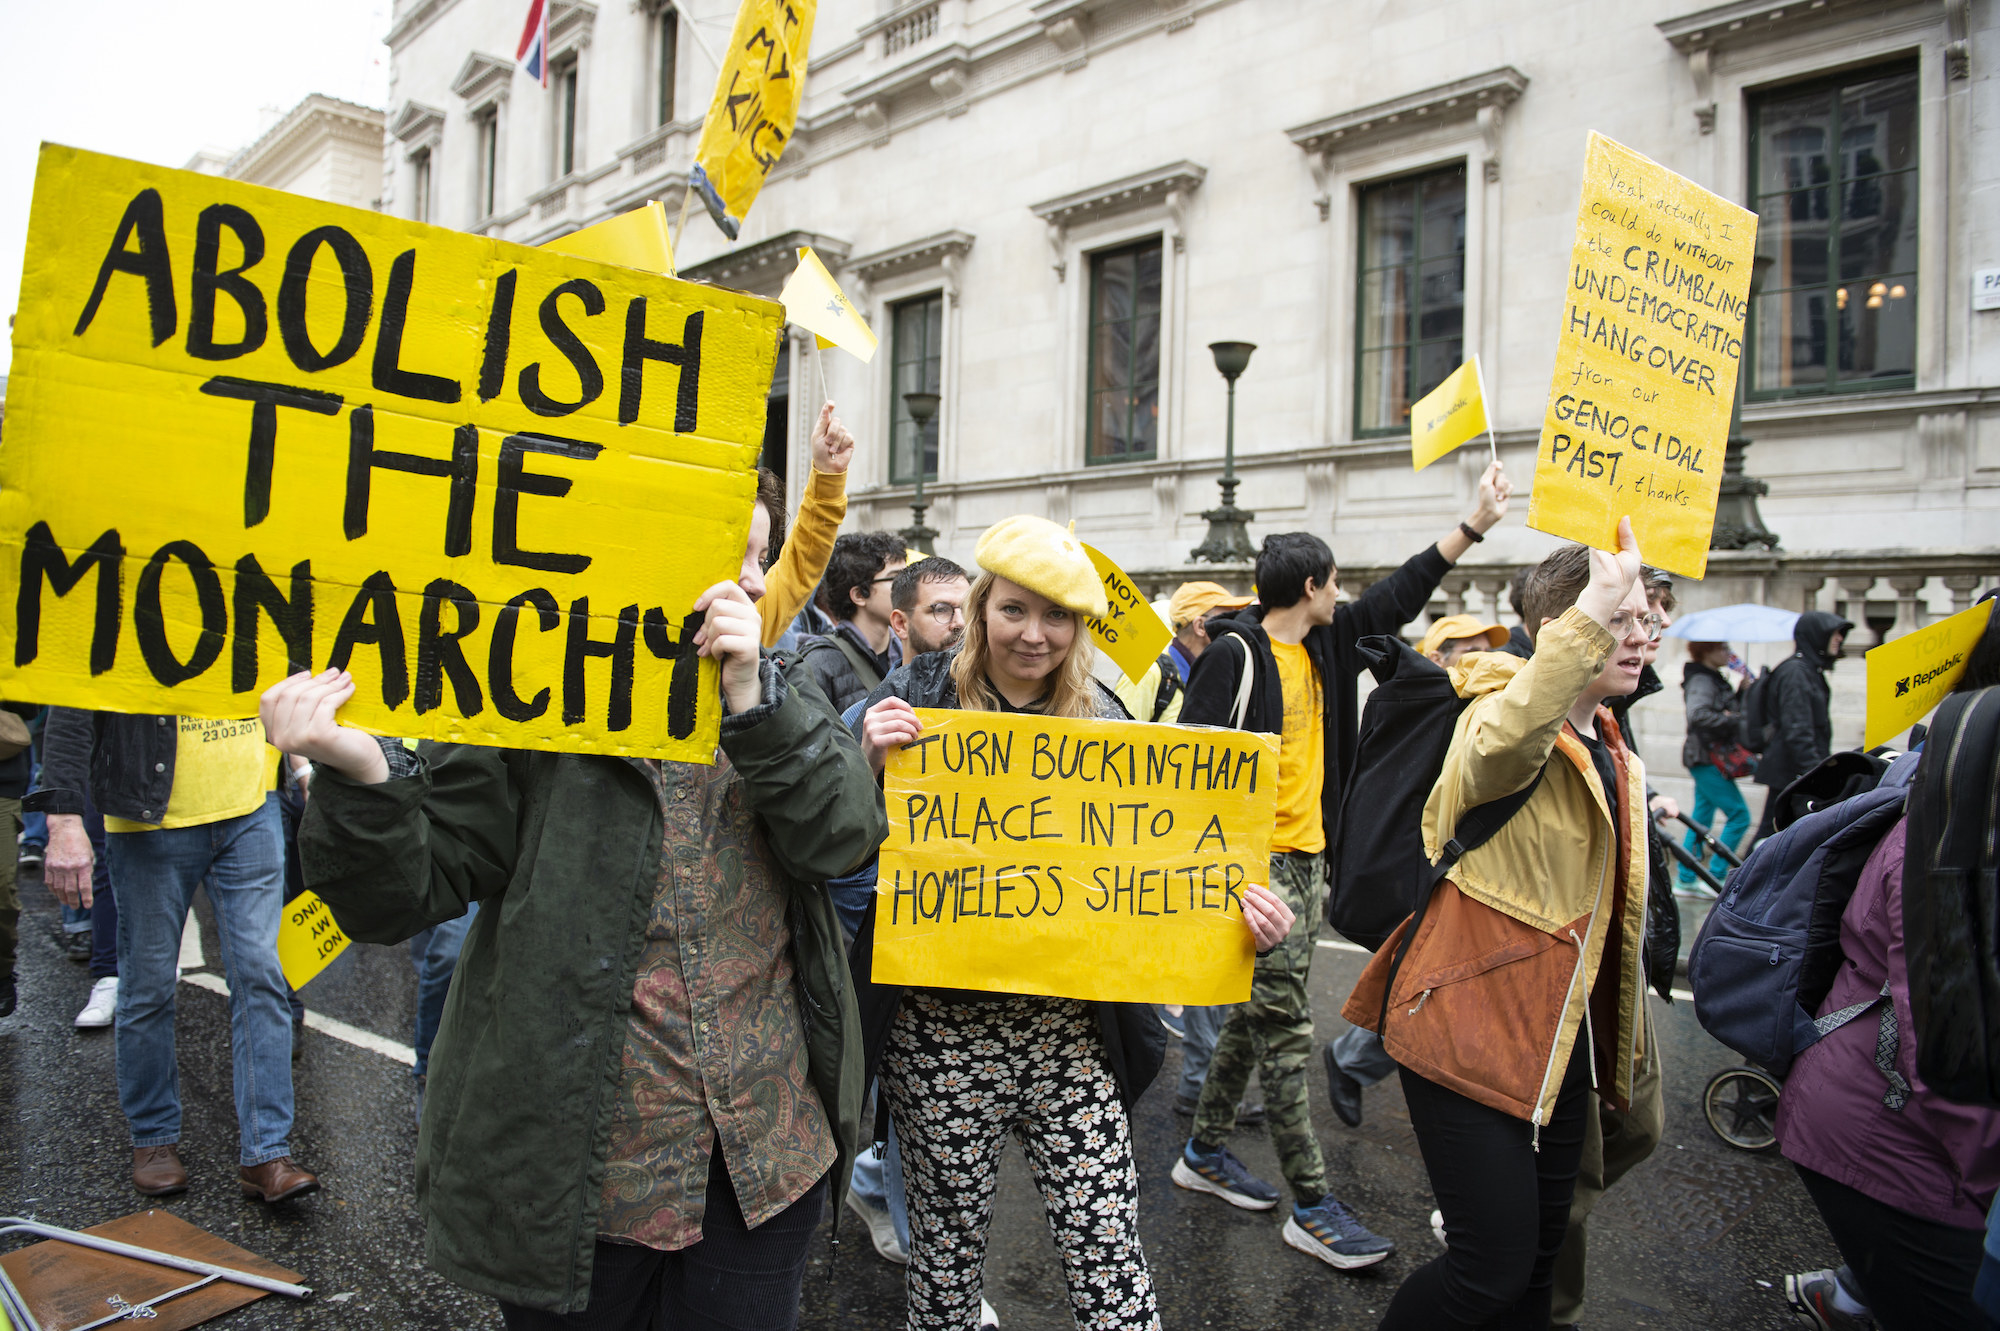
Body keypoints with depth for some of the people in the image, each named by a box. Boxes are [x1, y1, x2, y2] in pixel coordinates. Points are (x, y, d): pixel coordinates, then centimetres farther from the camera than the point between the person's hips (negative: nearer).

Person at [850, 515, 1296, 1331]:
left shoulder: (1103, 721, 5)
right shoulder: (915, 698, -3)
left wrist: (1242, 912, -10)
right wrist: (869, 766, -23)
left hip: (1071, 1027, 2)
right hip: (942, 1027, -1)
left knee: (1107, 1251, 4)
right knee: (948, 1243, 13)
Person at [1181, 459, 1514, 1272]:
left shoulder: (1327, 645, 11)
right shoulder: (1237, 653, -13)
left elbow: (1395, 600, 18)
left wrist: (1473, 526, 15)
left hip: (1307, 858, 9)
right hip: (1255, 863, -9)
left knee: (1259, 1016, 16)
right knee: (1284, 1030, -4)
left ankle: (1205, 1153, 31)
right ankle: (1312, 1207, 5)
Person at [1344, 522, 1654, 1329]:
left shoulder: (1613, 755, 13)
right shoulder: (1501, 711, -15)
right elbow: (1500, 750, -44)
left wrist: (1624, 1042, 27)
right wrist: (1593, 607, -45)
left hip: (1558, 1034, 9)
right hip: (1469, 1025, -8)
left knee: (1539, 1260, 16)